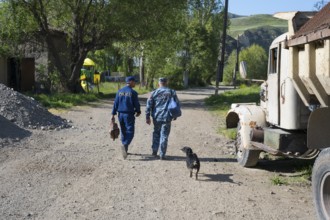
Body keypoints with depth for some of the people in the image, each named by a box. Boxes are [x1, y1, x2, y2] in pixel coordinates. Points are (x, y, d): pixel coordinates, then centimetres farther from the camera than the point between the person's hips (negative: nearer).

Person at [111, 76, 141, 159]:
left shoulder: (119, 91, 7)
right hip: (129, 115, -5)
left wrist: (113, 114, 9)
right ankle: (125, 145, -28)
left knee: (123, 132, 16)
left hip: (120, 114, 6)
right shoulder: (133, 92, -9)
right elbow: (136, 104, -5)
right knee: (130, 132, -4)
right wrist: (138, 112, 13)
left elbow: (115, 103, 6)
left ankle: (125, 149, 20)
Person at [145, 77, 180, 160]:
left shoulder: (154, 93, 3)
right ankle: (162, 155, 0)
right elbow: (177, 104, 7)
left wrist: (147, 117, 3)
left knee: (156, 134, 20)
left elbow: (148, 105, -1)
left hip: (156, 117, 1)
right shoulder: (172, 92, 4)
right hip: (167, 118, -1)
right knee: (164, 135, 1)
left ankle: (154, 151, 19)